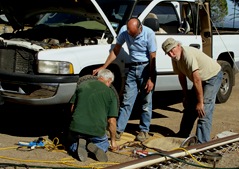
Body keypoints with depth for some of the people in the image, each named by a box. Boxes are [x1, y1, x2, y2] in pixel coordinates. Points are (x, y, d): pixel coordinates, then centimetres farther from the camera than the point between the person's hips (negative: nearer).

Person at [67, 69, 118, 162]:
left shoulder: (82, 85, 10)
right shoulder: (110, 93, 3)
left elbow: (72, 108, 13)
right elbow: (111, 121, 3)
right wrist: (113, 140, 18)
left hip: (76, 127, 1)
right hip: (97, 131, -1)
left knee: (72, 145, 32)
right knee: (104, 144, 32)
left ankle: (79, 145, -5)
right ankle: (96, 147, -4)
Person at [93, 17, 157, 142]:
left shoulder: (149, 34, -17)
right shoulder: (124, 30, -7)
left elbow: (152, 58, -14)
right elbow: (115, 51, 3)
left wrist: (151, 79, -16)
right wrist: (103, 67, -1)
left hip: (146, 67, -3)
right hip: (133, 68, 4)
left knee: (146, 102, 3)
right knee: (126, 101, 3)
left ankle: (144, 130, 13)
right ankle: (119, 130, 6)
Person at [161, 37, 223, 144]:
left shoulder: (188, 54, -34)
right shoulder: (175, 58, -5)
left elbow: (197, 79, -33)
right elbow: (182, 77, 8)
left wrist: (200, 102, -29)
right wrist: (186, 96, 9)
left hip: (213, 76, -9)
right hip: (201, 78, 9)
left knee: (204, 110, -18)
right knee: (189, 106, 14)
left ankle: (202, 142, -17)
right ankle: (183, 135, 27)